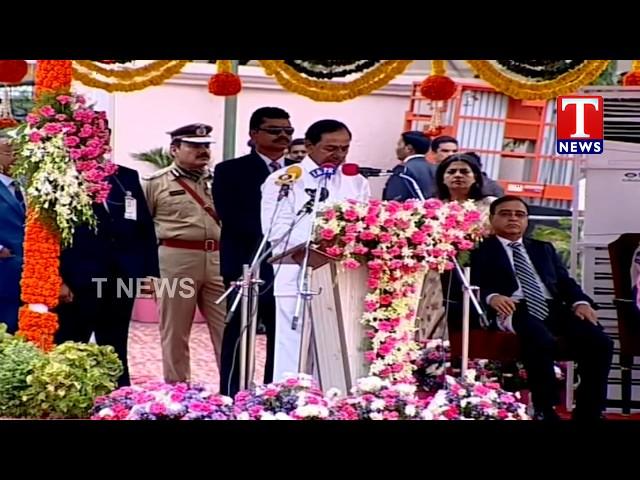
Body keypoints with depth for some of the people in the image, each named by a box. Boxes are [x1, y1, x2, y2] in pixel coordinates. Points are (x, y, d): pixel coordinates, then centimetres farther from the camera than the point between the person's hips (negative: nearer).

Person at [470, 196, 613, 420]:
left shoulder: (544, 249, 29)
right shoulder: (481, 250, 13)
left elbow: (564, 281, 19)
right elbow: (473, 285, 0)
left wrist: (580, 302, -2)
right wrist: (492, 297, -23)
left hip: (552, 308, 5)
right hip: (513, 309, -5)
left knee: (600, 343, -20)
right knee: (542, 341, -39)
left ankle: (588, 412, -13)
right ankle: (545, 410, -23)